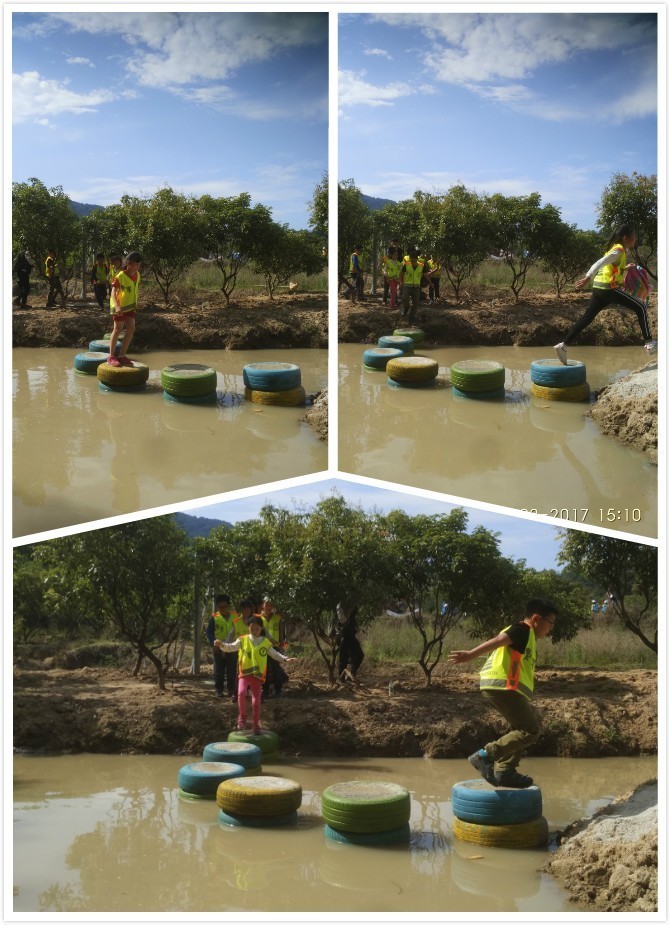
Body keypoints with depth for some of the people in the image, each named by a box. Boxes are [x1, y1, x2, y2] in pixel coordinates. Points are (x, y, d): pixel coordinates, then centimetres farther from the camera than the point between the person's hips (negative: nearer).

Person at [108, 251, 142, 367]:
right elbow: (113, 292, -26)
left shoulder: (137, 275, 1)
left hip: (130, 306, 7)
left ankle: (122, 356, 9)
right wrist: (117, 306, -39)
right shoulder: (120, 276, -21)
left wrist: (135, 305, 17)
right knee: (118, 329, -5)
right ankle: (111, 356, 4)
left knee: (131, 329, 1)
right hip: (119, 306, -7)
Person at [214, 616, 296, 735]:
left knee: (256, 701, 4)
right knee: (241, 693, -26)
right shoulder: (242, 640, 0)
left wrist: (285, 659, 1)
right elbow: (231, 647, -10)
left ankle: (256, 725, 17)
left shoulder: (266, 643, 4)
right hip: (244, 673, -2)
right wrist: (222, 645, -29)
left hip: (258, 675, 2)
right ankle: (242, 717, -6)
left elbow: (275, 654, 13)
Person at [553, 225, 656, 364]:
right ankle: (649, 343, -4)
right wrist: (588, 278, -32)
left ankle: (564, 345, 6)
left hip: (599, 288, 10)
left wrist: (625, 268, 26)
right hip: (609, 288, -10)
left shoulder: (616, 249, 20)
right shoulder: (619, 250, -10)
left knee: (587, 317, 10)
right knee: (640, 307, -3)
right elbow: (600, 263, -22)